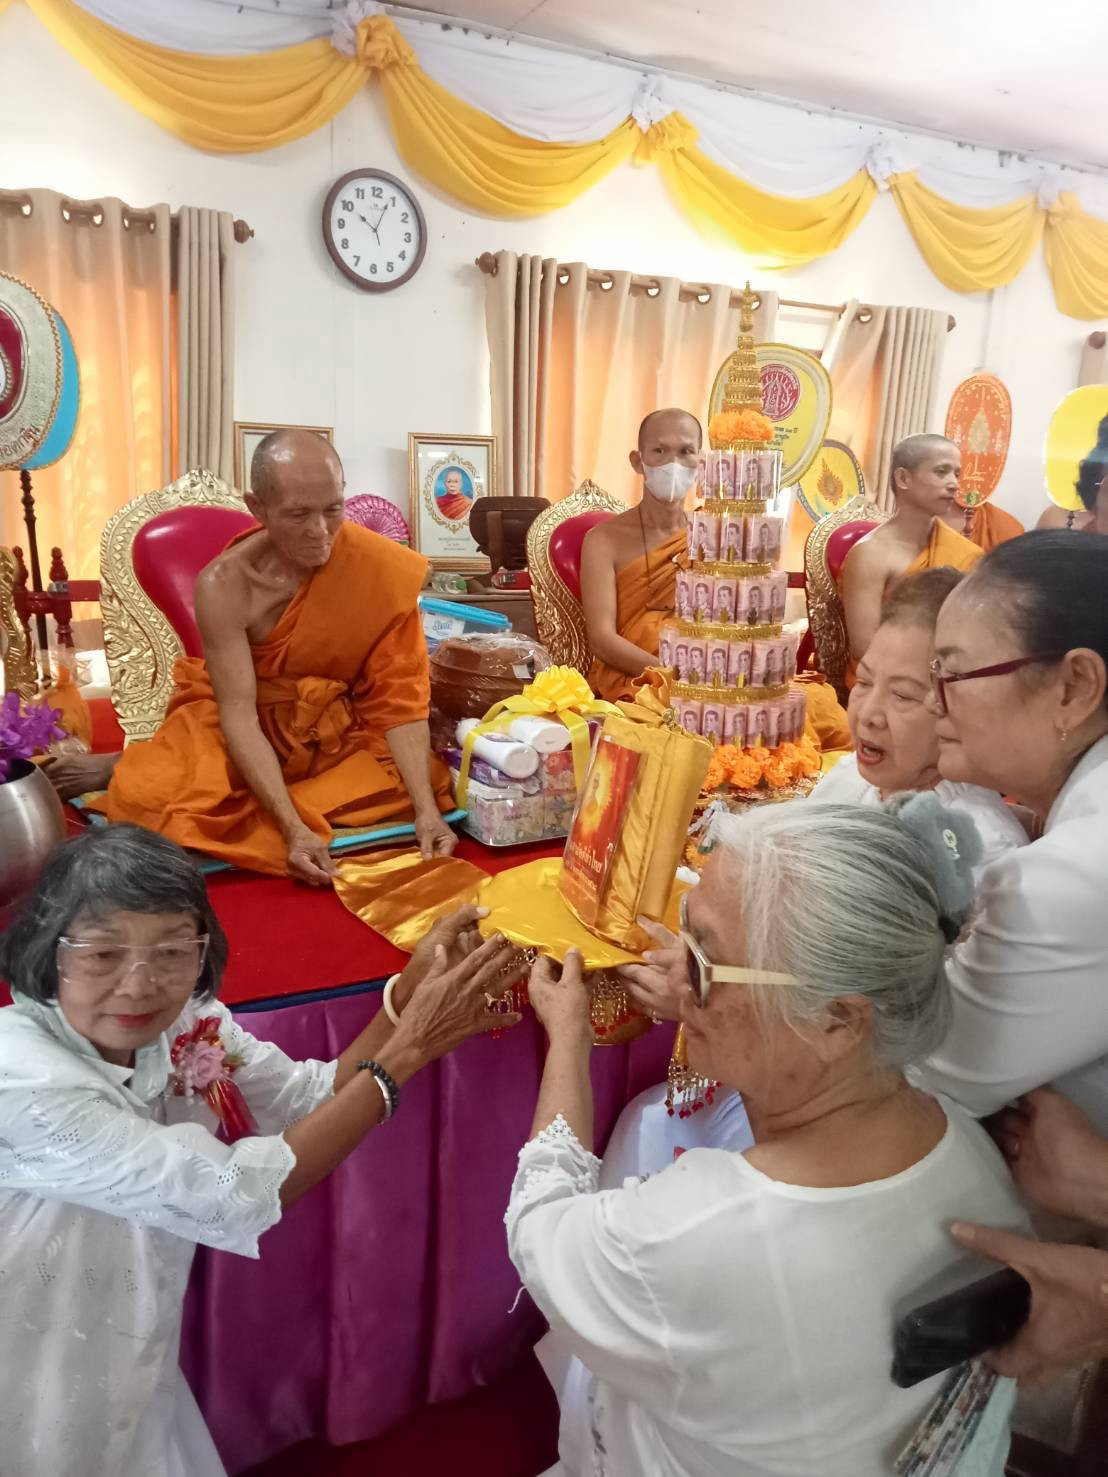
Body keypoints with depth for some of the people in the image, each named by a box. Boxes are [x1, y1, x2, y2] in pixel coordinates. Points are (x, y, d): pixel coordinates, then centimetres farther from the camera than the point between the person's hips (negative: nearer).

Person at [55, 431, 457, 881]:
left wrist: (426, 810, -30)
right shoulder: (225, 585, -23)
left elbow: (399, 697, -19)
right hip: (245, 726, -3)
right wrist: (294, 828, -36)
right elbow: (238, 713, -25)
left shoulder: (381, 569, -20)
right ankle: (121, 768, 12)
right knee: (151, 795, -28)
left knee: (431, 785, -19)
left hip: (341, 729, 3)